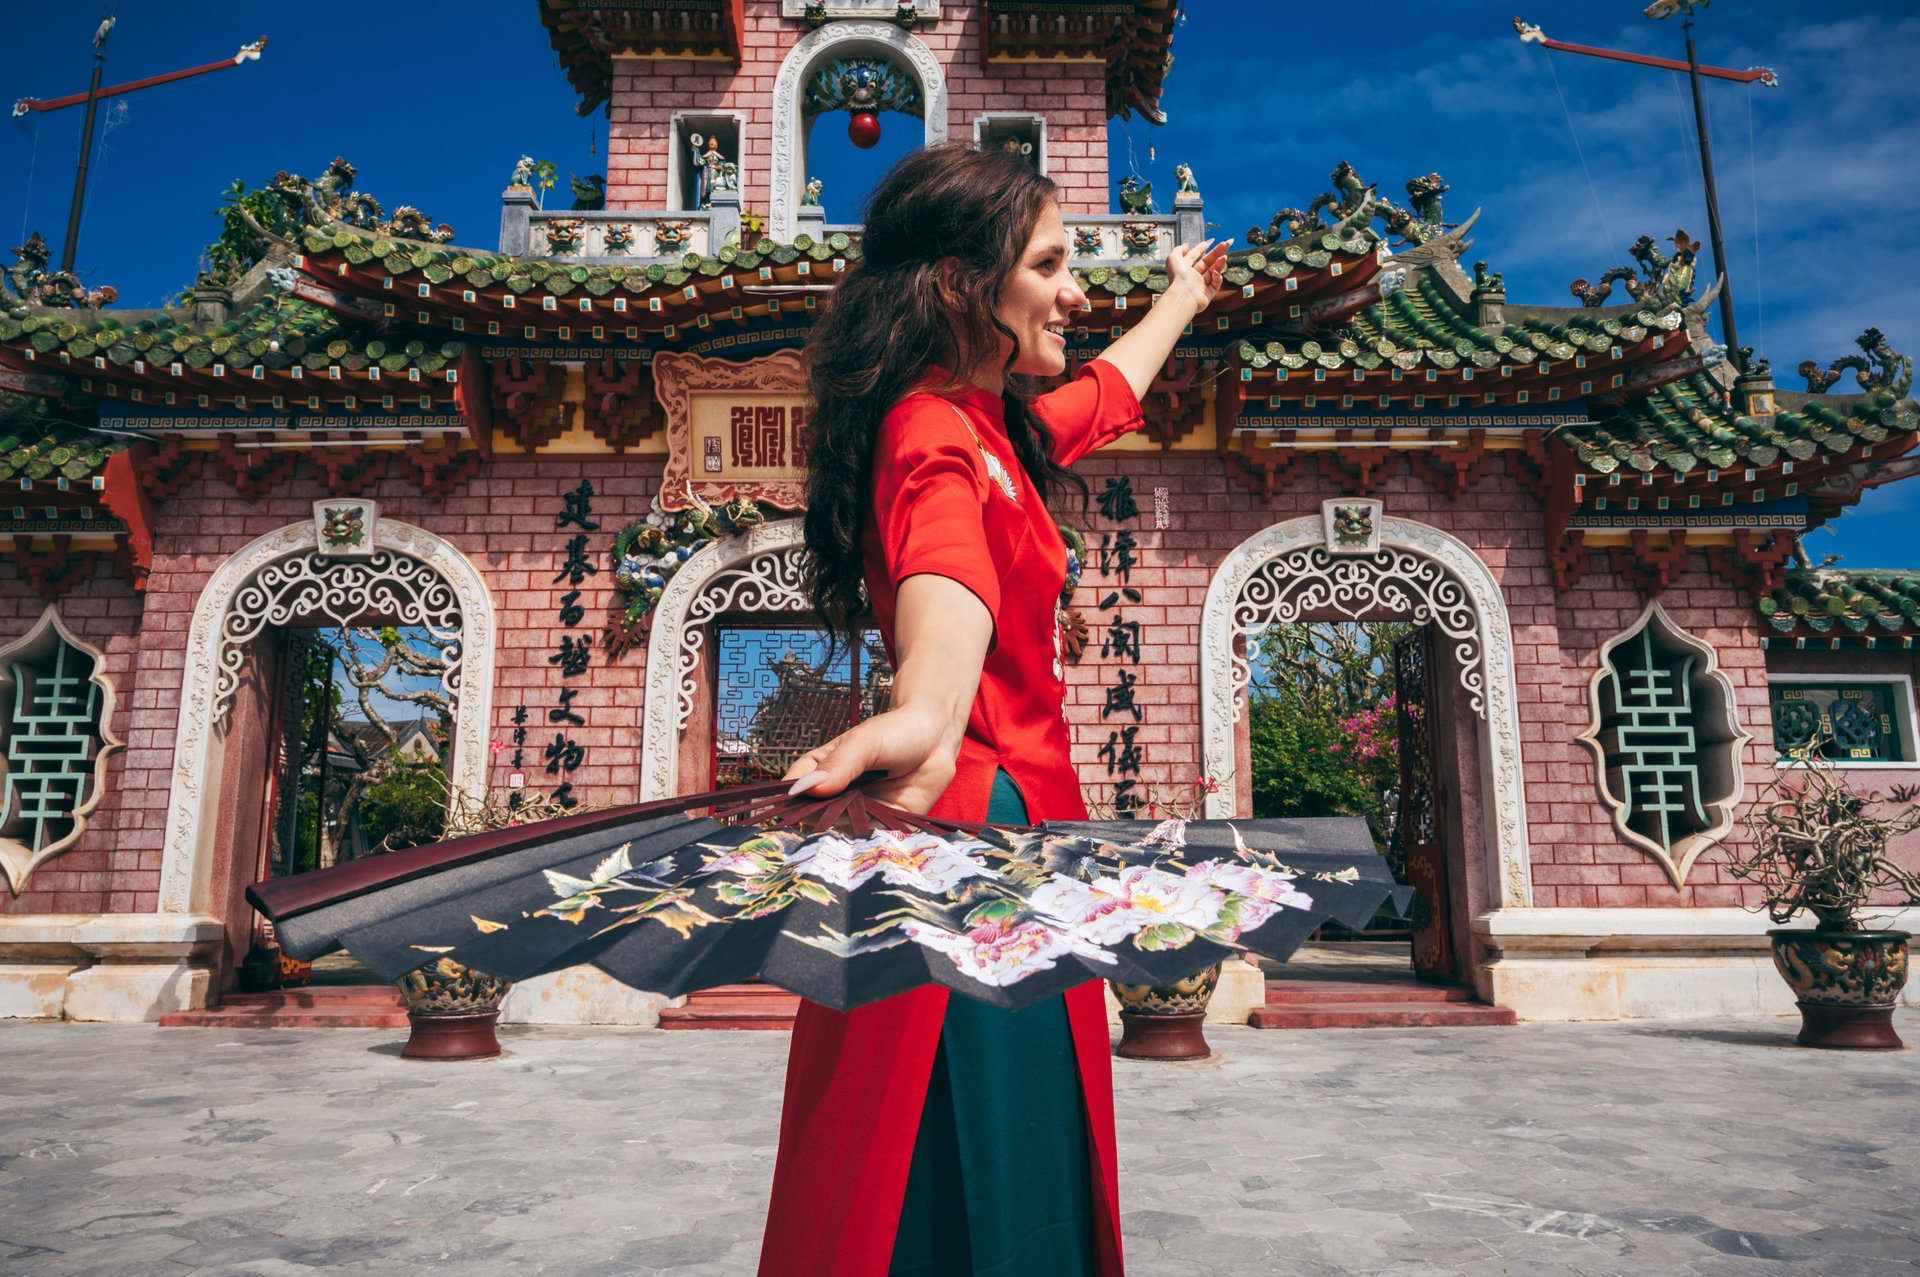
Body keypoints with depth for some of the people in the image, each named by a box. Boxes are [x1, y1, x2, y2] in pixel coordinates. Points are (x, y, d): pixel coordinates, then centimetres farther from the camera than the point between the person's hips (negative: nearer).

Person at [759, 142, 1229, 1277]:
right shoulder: (937, 434, -16)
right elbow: (947, 576, -39)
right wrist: (925, 713, -60)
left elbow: (1106, 393, 35)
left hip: (1013, 811, 10)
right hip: (985, 806, -10)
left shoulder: (997, 423, 14)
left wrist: (1182, 299, 52)